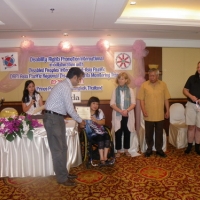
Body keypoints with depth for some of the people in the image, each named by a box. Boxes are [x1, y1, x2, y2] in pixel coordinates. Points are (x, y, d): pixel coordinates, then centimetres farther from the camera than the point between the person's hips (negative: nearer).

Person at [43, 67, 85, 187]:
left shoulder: (65, 85, 13)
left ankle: (64, 173, 27)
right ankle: (62, 178, 11)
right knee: (57, 149, -1)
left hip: (57, 118, 10)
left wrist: (78, 120, 17)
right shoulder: (65, 87, -18)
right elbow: (70, 108, -18)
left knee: (63, 148, 15)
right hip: (53, 118, -10)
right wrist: (80, 120, -4)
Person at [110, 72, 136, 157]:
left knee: (127, 132, 8)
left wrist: (126, 110, -18)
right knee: (118, 133, 3)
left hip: (128, 115, 1)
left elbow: (133, 103, -2)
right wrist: (120, 111, -17)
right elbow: (112, 103, -4)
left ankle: (126, 150, 21)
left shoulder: (130, 90, 2)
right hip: (117, 115, 0)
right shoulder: (115, 90, 2)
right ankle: (118, 150, 15)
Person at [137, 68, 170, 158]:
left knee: (159, 133, 12)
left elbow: (166, 99, 5)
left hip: (160, 115, 1)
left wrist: (167, 111, 4)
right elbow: (141, 99, -3)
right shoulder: (144, 85, -3)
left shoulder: (163, 85, 2)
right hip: (148, 115, -1)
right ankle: (149, 149, 26)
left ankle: (159, 149, 26)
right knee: (149, 134, 10)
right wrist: (143, 110, -13)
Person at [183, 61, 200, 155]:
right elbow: (185, 90, 5)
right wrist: (191, 96, -15)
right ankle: (189, 146, 17)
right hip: (191, 105, 1)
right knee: (191, 126, 6)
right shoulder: (192, 78, 1)